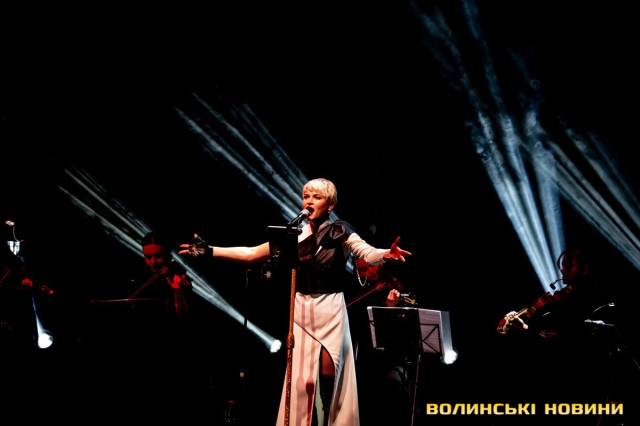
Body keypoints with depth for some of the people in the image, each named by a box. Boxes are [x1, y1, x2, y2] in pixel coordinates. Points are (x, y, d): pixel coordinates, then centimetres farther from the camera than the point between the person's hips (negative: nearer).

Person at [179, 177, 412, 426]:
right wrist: (209, 251, 1)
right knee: (302, 374, 2)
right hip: (301, 309, 3)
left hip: (330, 308, -3)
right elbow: (251, 254, 8)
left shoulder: (340, 232, -3)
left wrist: (387, 254, -43)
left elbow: (367, 253, -19)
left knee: (328, 369, -9)